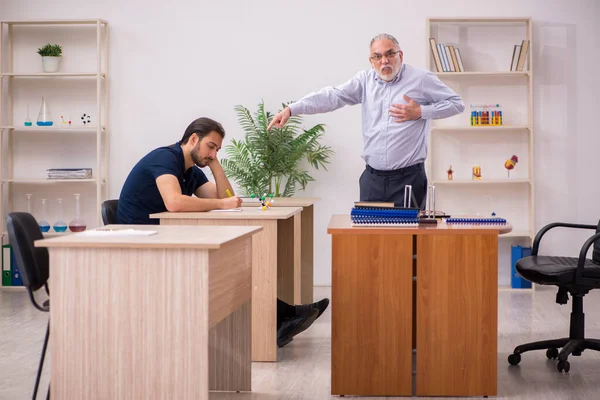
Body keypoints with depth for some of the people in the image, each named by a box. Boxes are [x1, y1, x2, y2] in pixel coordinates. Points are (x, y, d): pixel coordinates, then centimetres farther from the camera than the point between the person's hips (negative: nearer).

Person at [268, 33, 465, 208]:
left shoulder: (421, 79, -1)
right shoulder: (365, 80, 7)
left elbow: (456, 103, 4)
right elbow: (332, 96, -2)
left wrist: (421, 112, -9)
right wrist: (291, 109, -14)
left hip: (408, 178, -3)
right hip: (372, 178, 3)